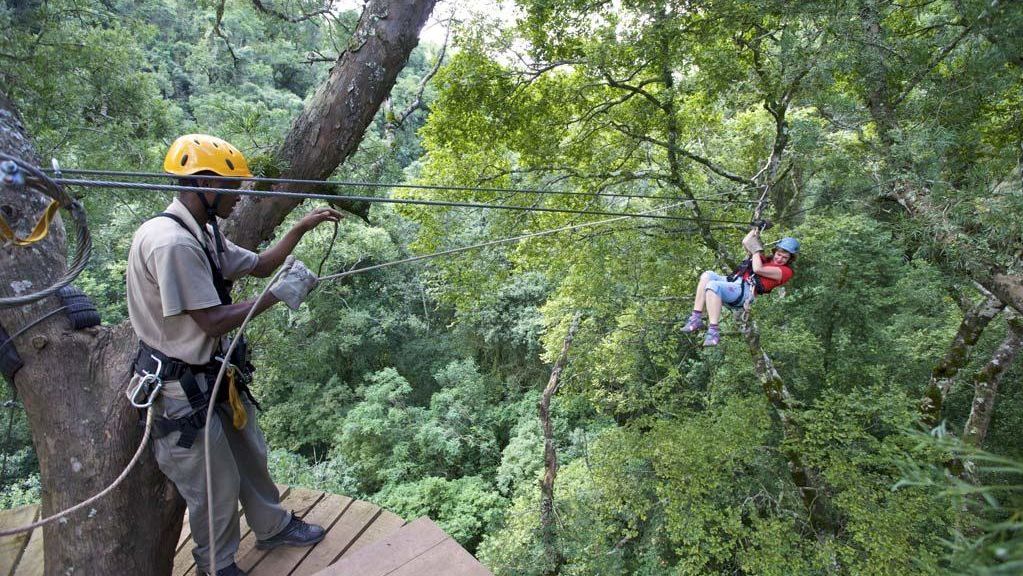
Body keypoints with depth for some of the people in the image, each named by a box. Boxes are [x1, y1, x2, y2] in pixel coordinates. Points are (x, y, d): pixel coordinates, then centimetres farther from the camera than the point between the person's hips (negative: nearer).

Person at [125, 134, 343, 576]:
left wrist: (300, 229, 2)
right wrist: (278, 295, -20)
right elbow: (213, 321, -27)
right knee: (215, 486, 9)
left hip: (217, 373, 9)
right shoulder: (170, 242, -27)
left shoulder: (203, 233, 3)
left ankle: (273, 527, 45)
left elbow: (259, 265, 13)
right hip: (183, 388, -9)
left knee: (250, 456, 23)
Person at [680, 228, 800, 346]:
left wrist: (756, 249, 1)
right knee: (707, 275, -12)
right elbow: (745, 243, 34)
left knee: (712, 286, -32)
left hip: (746, 291, -9)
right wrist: (756, 229, 26)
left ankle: (714, 332, -34)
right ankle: (696, 318, -18)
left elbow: (757, 269, -11)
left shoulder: (786, 271, 3)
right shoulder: (767, 260, 28)